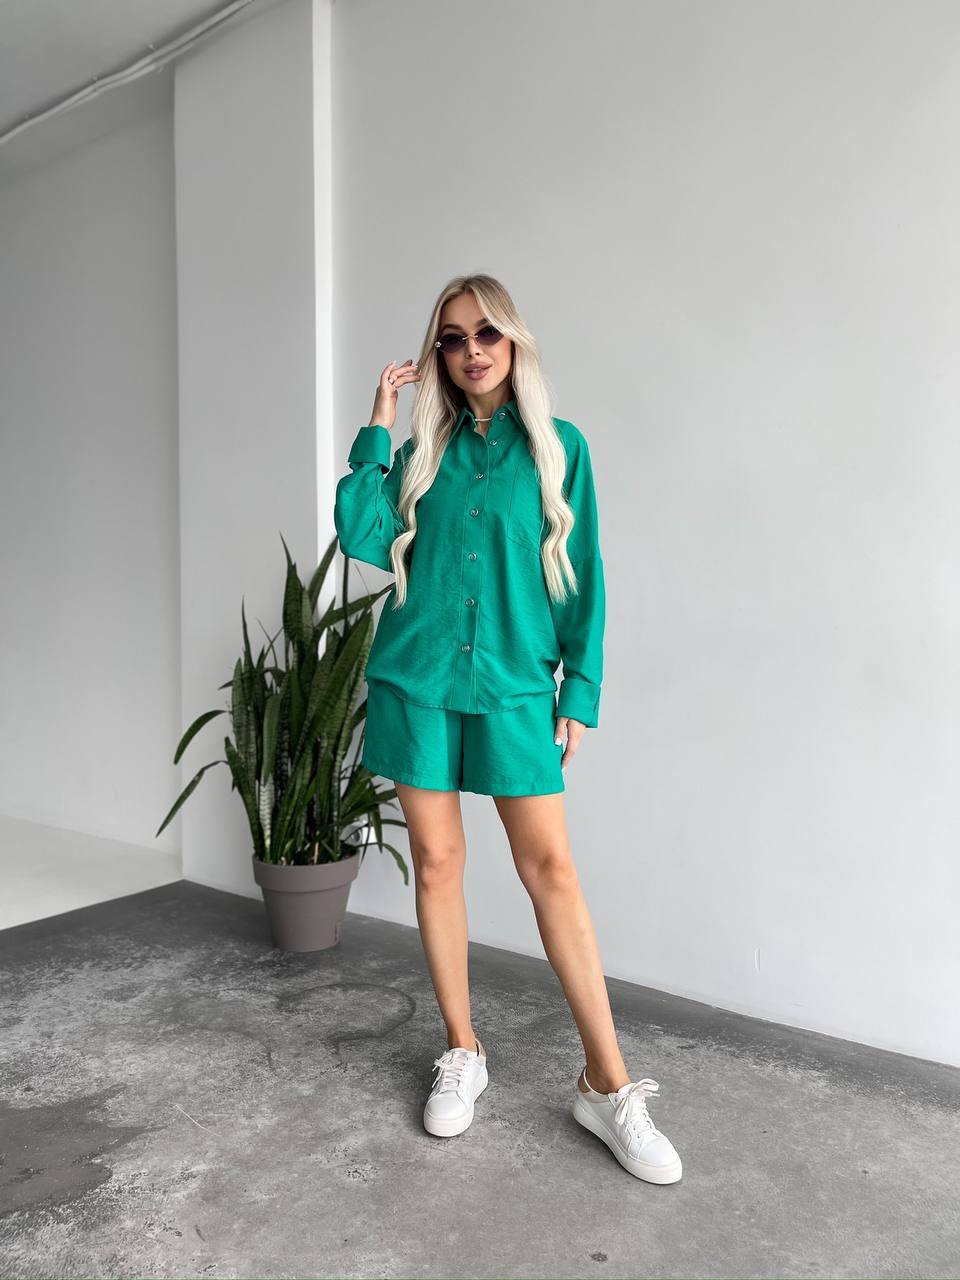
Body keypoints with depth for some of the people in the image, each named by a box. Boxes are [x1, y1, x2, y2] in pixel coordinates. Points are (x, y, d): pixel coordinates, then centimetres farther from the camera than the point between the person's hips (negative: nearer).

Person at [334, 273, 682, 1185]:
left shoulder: (558, 445, 4)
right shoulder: (422, 449, 10)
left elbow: (581, 575, 3)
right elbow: (361, 538, -4)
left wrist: (582, 685, -3)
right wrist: (376, 428, -3)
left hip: (515, 689, -2)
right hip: (416, 681, 2)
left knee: (551, 869, -4)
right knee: (437, 861, 7)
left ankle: (607, 1084, 6)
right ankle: (462, 1054, 23)